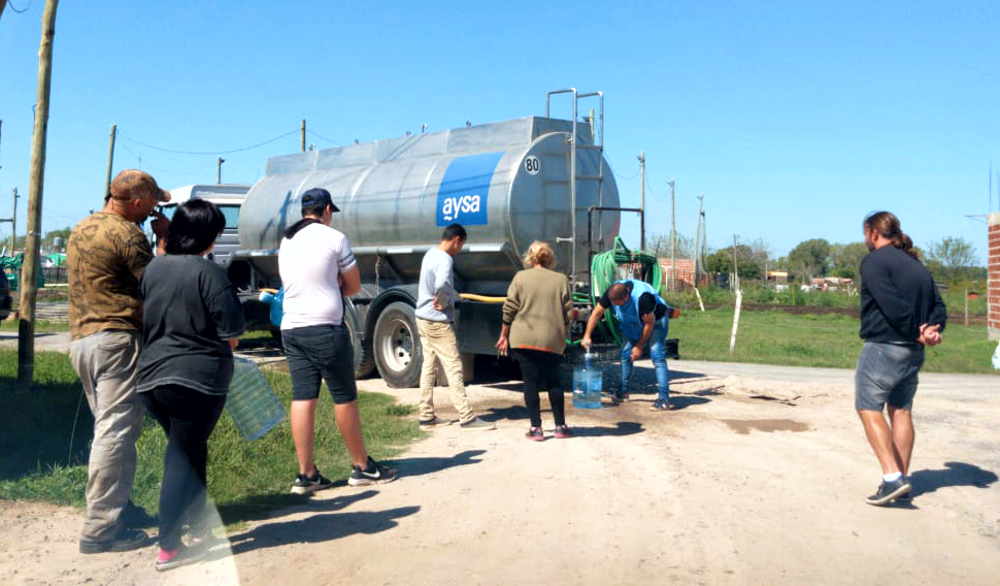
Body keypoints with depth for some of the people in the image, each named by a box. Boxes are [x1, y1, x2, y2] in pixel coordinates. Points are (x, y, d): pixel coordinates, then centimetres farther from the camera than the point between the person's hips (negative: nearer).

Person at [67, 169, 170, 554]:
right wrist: (165, 239, -1)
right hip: (117, 339, -10)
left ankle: (118, 506, 29)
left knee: (109, 427, 18)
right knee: (116, 431, -6)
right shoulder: (126, 233, -13)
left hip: (81, 338, 10)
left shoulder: (80, 230, 17)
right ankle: (101, 528, -3)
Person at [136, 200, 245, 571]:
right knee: (182, 461, 4)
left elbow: (144, 320, 15)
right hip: (197, 379, -6)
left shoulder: (152, 268, 4)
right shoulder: (207, 272, -14)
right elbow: (231, 334, -11)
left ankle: (199, 529, 32)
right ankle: (168, 549, 10)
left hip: (151, 378, 6)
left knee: (190, 453, 21)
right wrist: (213, 350, 7)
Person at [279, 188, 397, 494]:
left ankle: (306, 474, 6)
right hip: (325, 328, -6)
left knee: (302, 397, 5)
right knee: (344, 397, 3)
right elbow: (353, 286, 2)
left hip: (291, 328, 6)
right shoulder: (334, 238, -4)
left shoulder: (286, 241, 16)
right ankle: (362, 467, 13)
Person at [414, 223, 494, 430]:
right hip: (438, 322, -9)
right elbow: (442, 284, -39)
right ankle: (467, 418, -3)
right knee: (453, 368, -6)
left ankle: (427, 416, 18)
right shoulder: (445, 260, -19)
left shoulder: (430, 254, 10)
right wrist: (442, 302, -21)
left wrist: (451, 295, 7)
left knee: (428, 366, 13)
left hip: (423, 318, 9)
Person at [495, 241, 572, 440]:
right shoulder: (561, 280, 4)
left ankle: (535, 428, 6)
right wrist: (562, 337, 16)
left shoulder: (520, 277, 0)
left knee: (531, 383, 5)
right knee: (553, 383, 14)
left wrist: (504, 335, 7)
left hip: (524, 340, -1)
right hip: (552, 342, 2)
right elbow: (568, 313, 3)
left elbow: (509, 309, -2)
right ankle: (560, 426, 19)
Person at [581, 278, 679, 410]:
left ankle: (664, 399, -20)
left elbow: (649, 323, -27)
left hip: (656, 320, -6)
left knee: (657, 355, -19)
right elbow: (597, 313, -12)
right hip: (632, 323, 6)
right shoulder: (611, 293, -23)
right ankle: (623, 391, 18)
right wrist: (587, 336, -20)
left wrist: (639, 347, -19)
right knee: (625, 354, 1)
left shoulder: (642, 297, -39)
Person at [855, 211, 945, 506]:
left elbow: (893, 305, -20)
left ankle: (893, 478, -10)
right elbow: (938, 305, 9)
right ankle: (901, 483, 16)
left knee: (869, 409, -2)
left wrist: (916, 334, -11)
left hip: (883, 347, -8)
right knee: (901, 412, 13)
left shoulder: (874, 261, -9)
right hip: (913, 352, 8)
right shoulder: (917, 265, 16)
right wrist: (931, 331, -6)